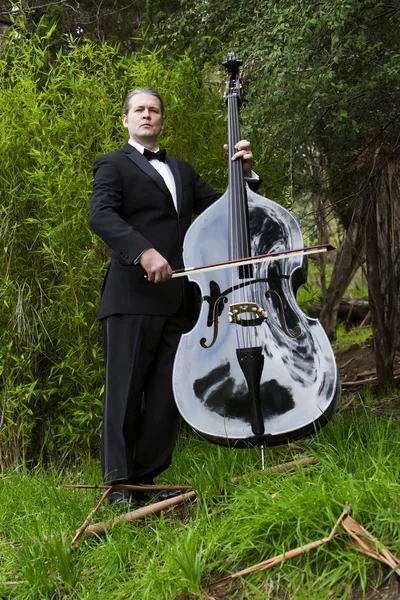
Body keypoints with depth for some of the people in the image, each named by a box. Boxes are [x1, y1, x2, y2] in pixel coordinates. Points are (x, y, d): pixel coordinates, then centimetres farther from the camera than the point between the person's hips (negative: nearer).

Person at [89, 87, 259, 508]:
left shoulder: (182, 171, 25)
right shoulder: (114, 165, 7)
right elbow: (101, 215, -11)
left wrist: (244, 173, 5)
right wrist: (143, 250, -27)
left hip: (177, 299, 6)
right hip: (132, 298, -5)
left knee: (167, 393, 5)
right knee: (125, 391, -3)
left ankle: (148, 477, 14)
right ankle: (118, 484, 4)